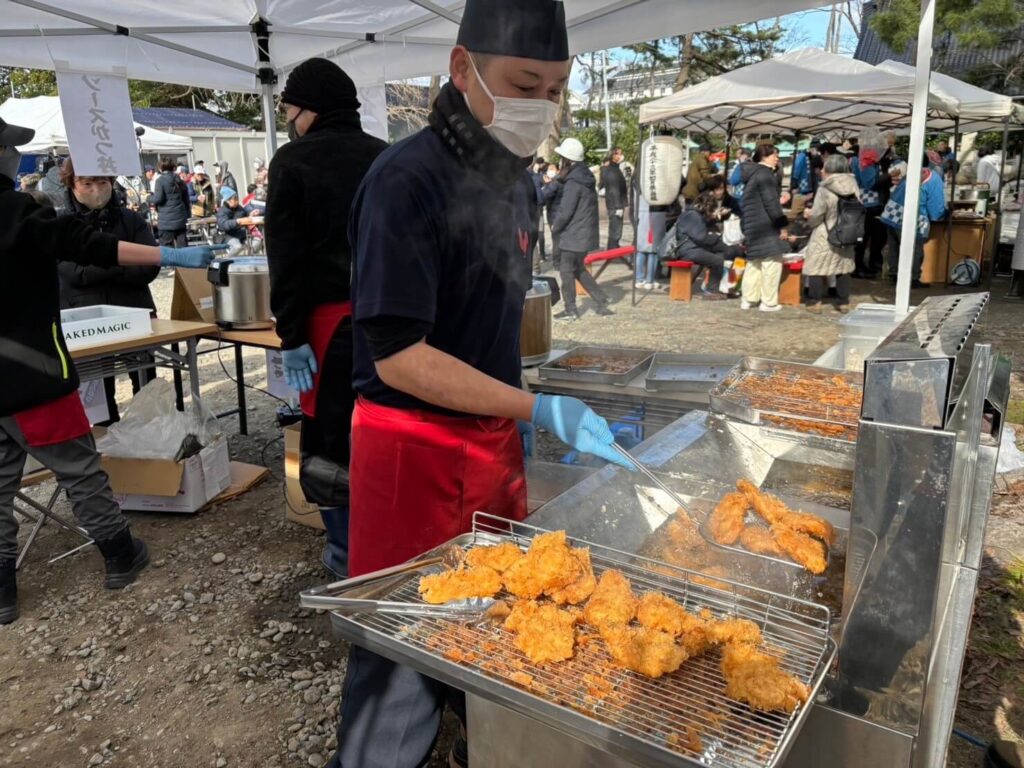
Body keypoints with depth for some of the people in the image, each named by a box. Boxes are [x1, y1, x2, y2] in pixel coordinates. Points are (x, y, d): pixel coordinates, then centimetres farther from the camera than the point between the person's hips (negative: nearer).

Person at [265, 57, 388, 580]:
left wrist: (290, 335, -7)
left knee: (330, 434, 7)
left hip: (331, 319, -4)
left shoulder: (294, 161, -2)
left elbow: (286, 258, -8)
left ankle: (349, 552, 14)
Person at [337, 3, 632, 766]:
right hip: (417, 447, -8)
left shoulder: (514, 175, 7)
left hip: (493, 436, 8)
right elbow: (397, 357, -23)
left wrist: (521, 422, 15)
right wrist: (538, 408, -25)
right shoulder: (408, 179, -19)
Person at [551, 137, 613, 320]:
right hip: (585, 234, 9)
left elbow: (565, 211, -20)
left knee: (566, 271, 2)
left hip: (574, 235, -9)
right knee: (578, 269, 19)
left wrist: (555, 227, -2)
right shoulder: (585, 177, 11)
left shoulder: (573, 182, -19)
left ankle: (571, 310, 9)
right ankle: (601, 302, 19)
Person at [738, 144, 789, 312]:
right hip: (766, 225, -10)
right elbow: (771, 203, -18)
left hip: (751, 224, 10)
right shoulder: (765, 174, -13)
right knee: (772, 263, -5)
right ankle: (768, 302, -2)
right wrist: (782, 225, -14)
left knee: (754, 263, 16)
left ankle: (748, 299, 18)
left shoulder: (752, 174, 17)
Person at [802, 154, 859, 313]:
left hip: (824, 237, -6)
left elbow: (816, 216, -15)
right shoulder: (853, 186, -2)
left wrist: (808, 214, 6)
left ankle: (814, 301, 8)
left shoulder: (825, 190, -19)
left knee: (816, 267, 6)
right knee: (843, 267, 15)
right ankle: (844, 302, 20)